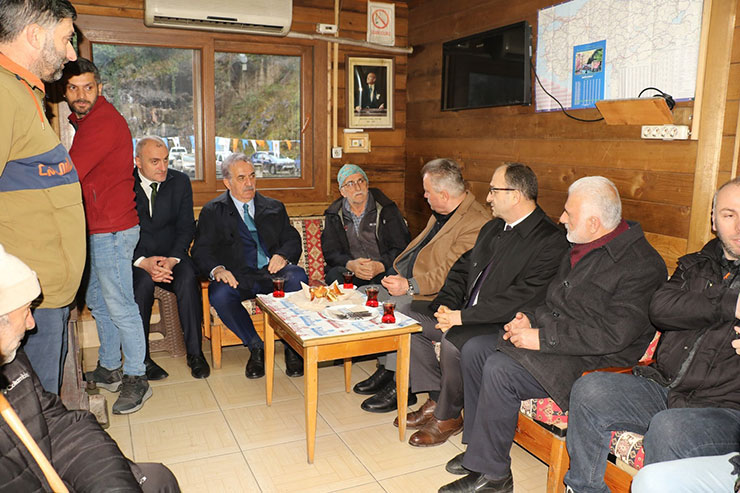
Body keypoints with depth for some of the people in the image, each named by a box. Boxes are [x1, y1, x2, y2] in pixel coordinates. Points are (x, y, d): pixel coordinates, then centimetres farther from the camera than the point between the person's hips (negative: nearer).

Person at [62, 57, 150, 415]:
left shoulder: (104, 122, -16)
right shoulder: (84, 120, 17)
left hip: (111, 230, -10)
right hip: (95, 229, 10)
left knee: (119, 305, -4)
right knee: (97, 302, 17)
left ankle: (136, 378, 7)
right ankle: (109, 369, 30)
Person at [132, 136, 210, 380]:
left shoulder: (180, 181, 3)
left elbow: (186, 227, 1)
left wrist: (172, 259, -16)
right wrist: (143, 262, -21)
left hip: (171, 255, 2)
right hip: (134, 257, -1)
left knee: (188, 279, -29)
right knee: (143, 282, -33)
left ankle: (194, 353, -18)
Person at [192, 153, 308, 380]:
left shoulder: (274, 207, 19)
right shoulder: (212, 212, 11)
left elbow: (293, 240, 12)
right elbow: (201, 250, 2)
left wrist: (283, 255, -13)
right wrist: (217, 269, -20)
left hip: (272, 273, 1)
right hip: (237, 277, -1)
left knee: (298, 277, -31)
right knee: (219, 295, -33)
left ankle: (292, 346, -15)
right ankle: (256, 347, -12)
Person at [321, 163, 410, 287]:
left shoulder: (386, 209, 4)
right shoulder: (333, 215, 11)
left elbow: (402, 247, -2)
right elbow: (330, 251, 4)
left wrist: (380, 266, -21)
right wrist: (350, 265, -18)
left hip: (383, 271, -1)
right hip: (349, 272, 2)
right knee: (333, 276, -31)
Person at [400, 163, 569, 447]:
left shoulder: (550, 241, -16)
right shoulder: (492, 228, 12)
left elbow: (522, 299, -23)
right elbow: (462, 268, 16)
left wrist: (462, 317, -22)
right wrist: (447, 305, -3)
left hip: (505, 325, -9)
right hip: (468, 314, 9)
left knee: (452, 340, -32)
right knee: (411, 317, 0)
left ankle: (448, 417, -5)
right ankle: (435, 399, 8)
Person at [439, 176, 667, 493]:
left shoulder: (641, 265, -18)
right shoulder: (581, 248, 11)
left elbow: (614, 333, -25)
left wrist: (542, 337, -24)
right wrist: (530, 318, 2)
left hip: (591, 360, -10)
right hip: (551, 339, 10)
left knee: (499, 370, -26)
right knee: (473, 350, 1)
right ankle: (479, 446, 12)